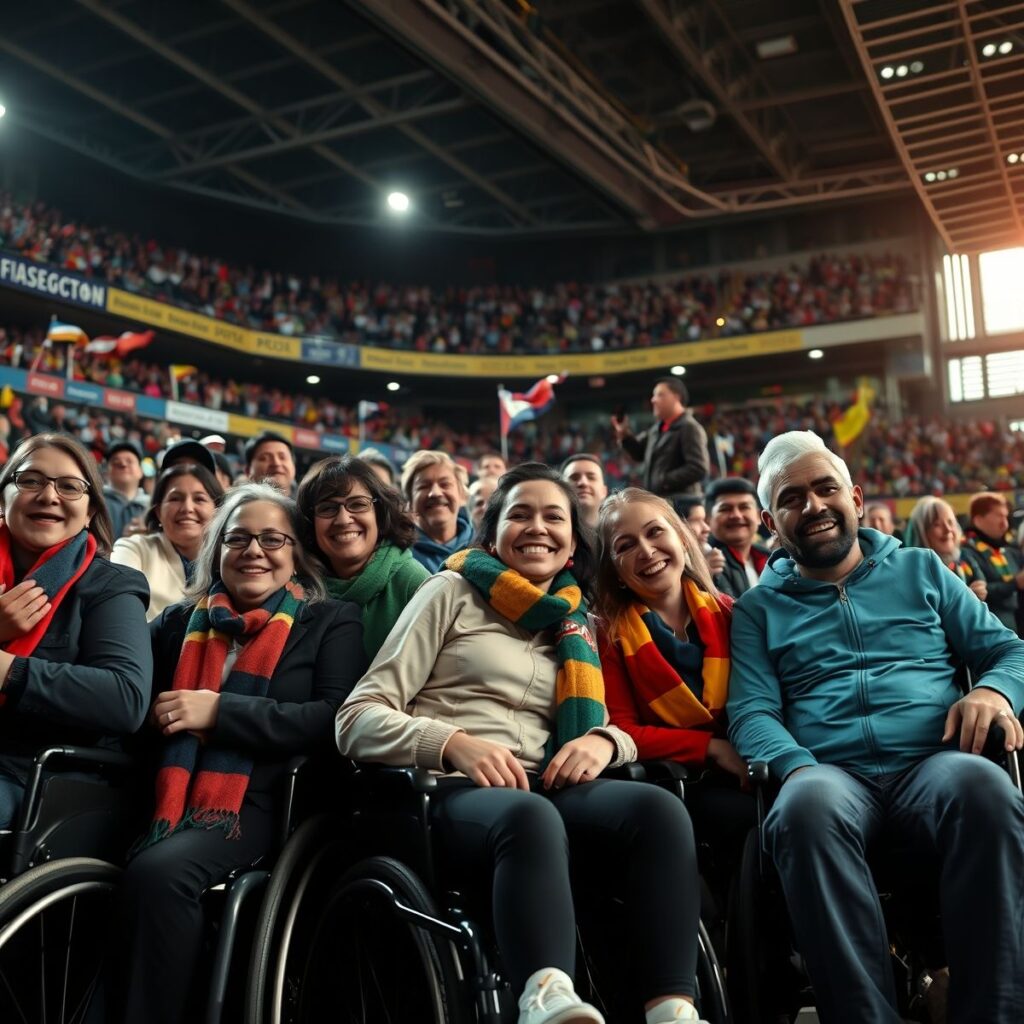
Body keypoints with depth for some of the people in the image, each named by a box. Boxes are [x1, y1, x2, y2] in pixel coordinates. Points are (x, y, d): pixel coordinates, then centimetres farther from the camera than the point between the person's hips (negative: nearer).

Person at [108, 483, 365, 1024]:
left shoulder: (331, 623, 11)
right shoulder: (179, 620, 23)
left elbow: (336, 719, -4)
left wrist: (219, 710, -10)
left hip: (257, 803, -4)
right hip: (163, 797, 4)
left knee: (158, 874, -32)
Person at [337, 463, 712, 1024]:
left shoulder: (576, 626, 24)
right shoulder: (453, 593, 9)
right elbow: (358, 718, 2)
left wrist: (603, 739, -5)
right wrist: (453, 743, -18)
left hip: (545, 788, 4)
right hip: (454, 792, -4)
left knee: (659, 808, -29)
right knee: (530, 817, -40)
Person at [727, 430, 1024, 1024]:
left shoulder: (920, 569, 23)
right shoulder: (758, 608, 20)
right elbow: (752, 712, 7)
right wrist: (796, 767, -16)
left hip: (932, 763, 1)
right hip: (832, 772, 0)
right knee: (808, 805, -38)